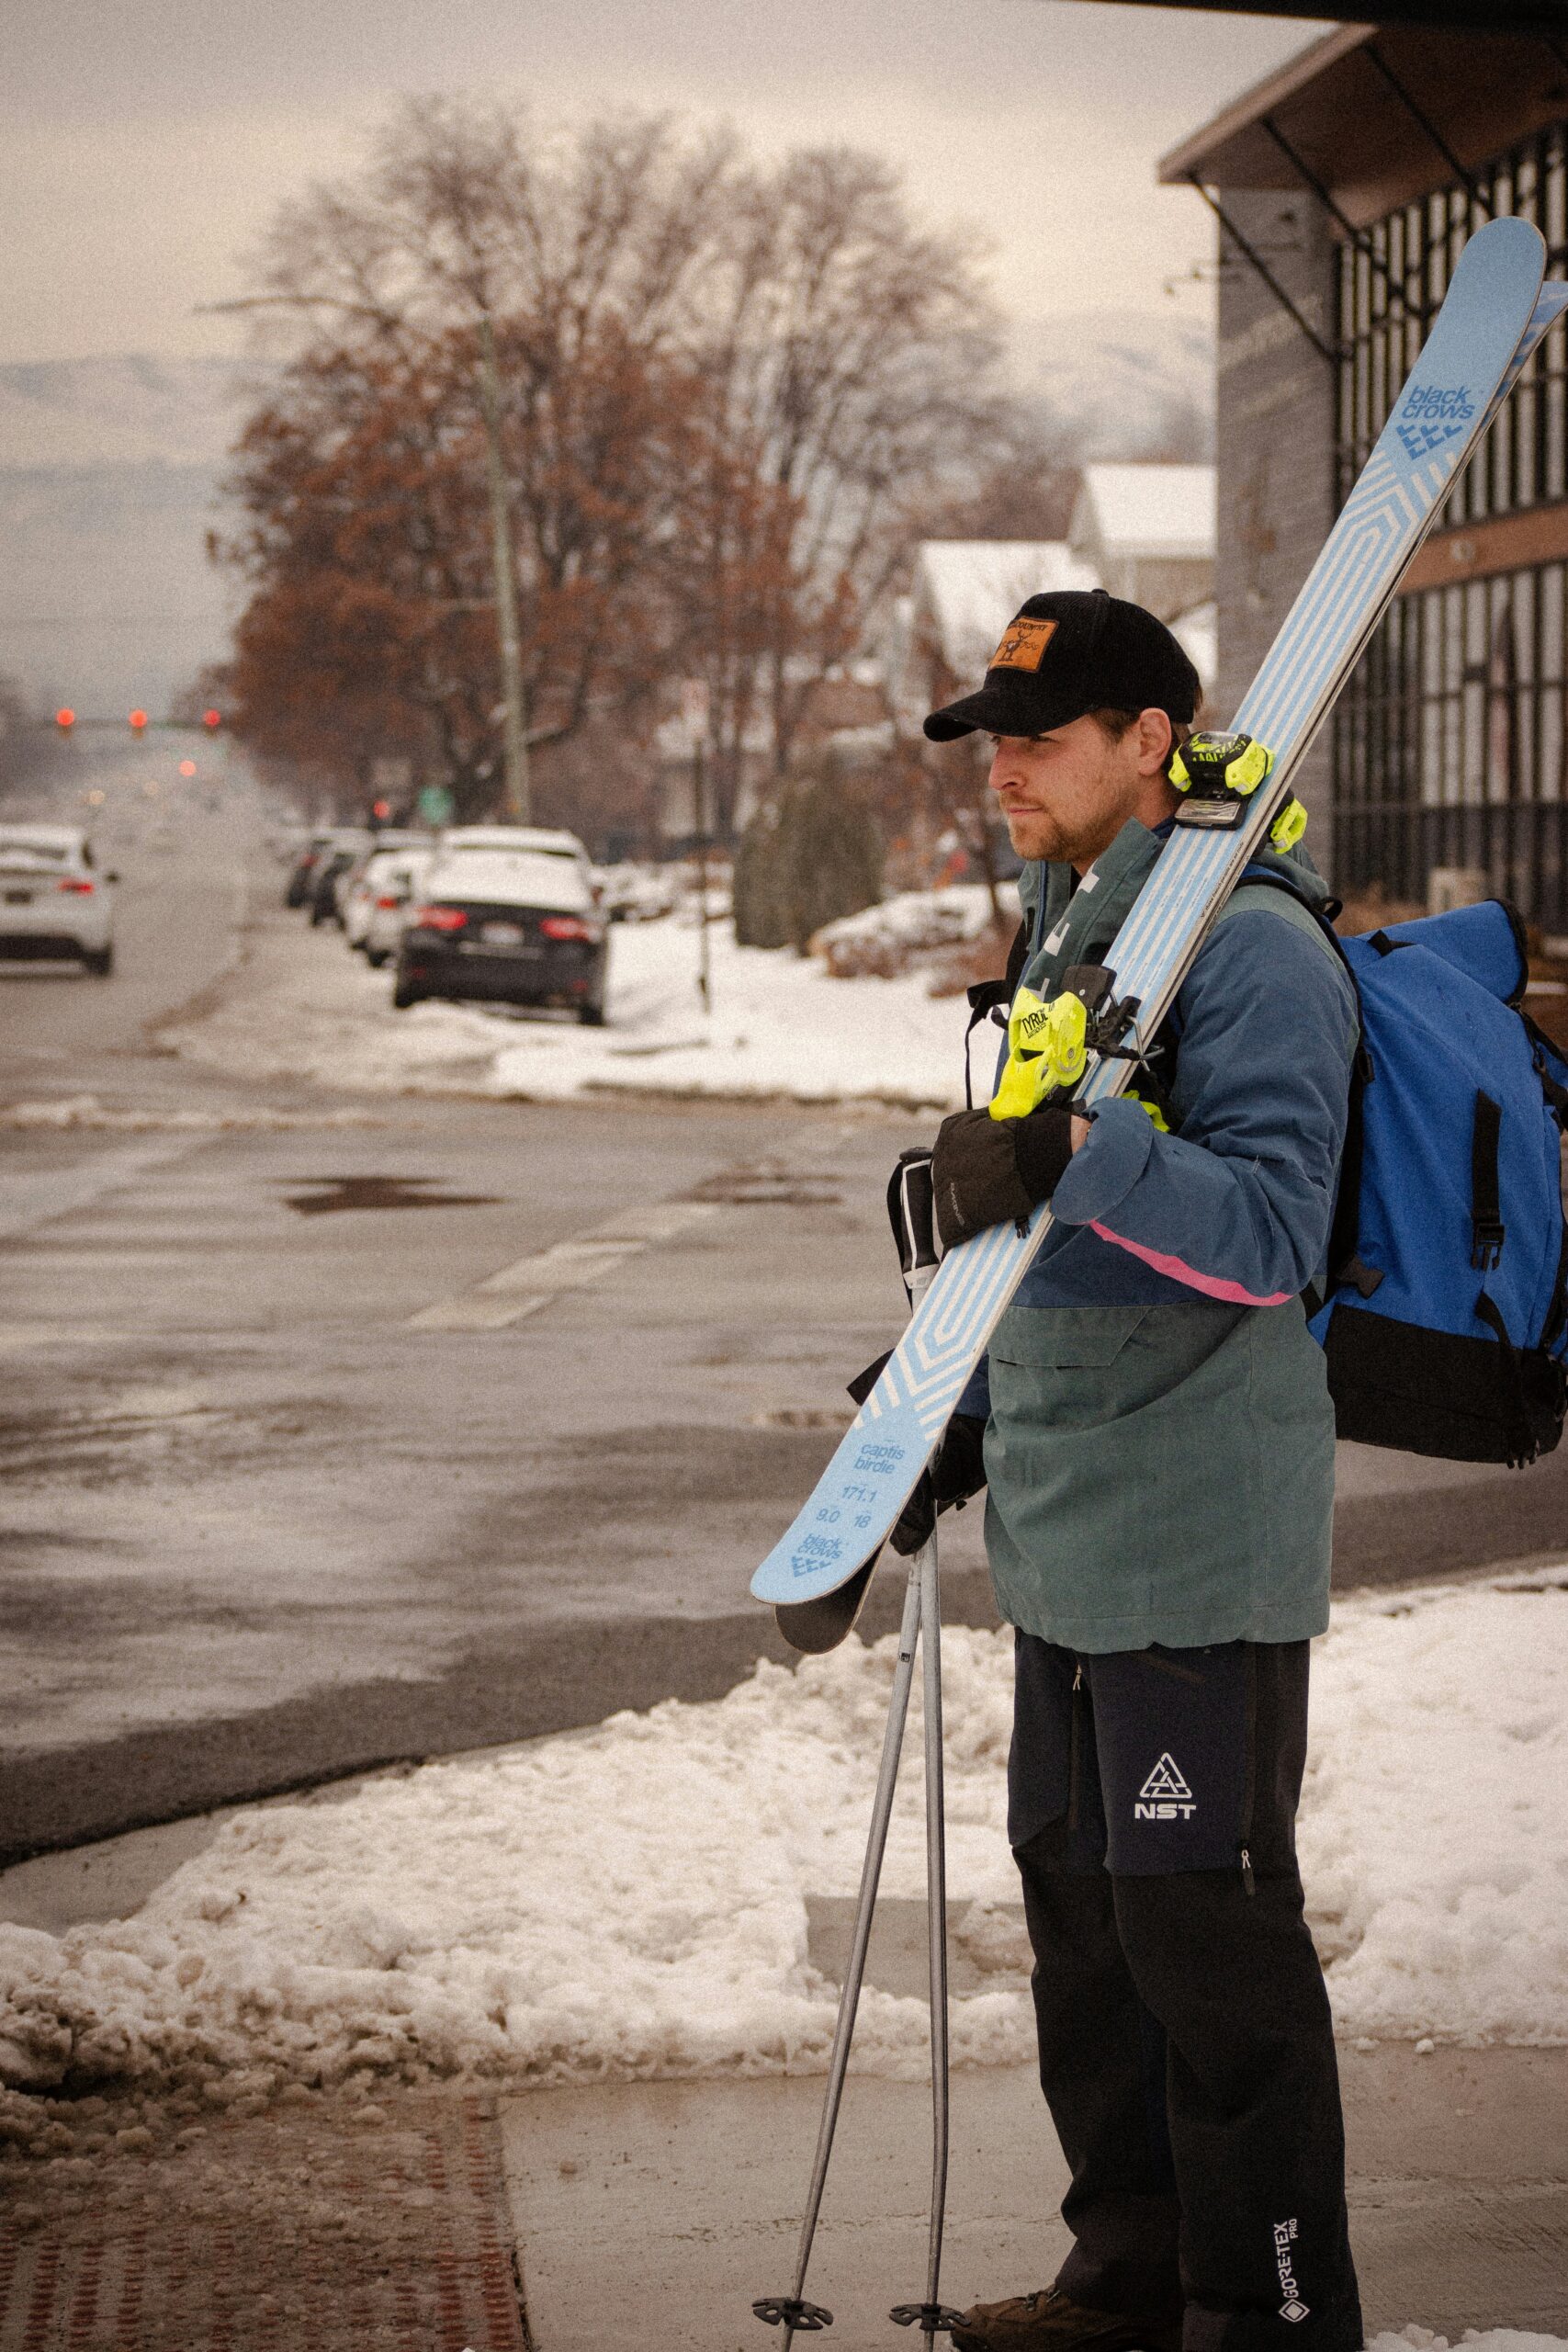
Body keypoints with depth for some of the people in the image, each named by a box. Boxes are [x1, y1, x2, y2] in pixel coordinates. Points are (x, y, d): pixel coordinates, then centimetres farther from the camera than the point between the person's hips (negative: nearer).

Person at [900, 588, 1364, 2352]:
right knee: (1076, 1898, 16)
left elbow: (1270, 1232, -26)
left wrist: (1079, 1154, -39)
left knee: (1206, 1931, -4)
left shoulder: (1249, 946, -15)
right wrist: (970, 1414, 27)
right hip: (1063, 1527, 10)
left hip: (1198, 1532, -10)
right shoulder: (1066, 931, 16)